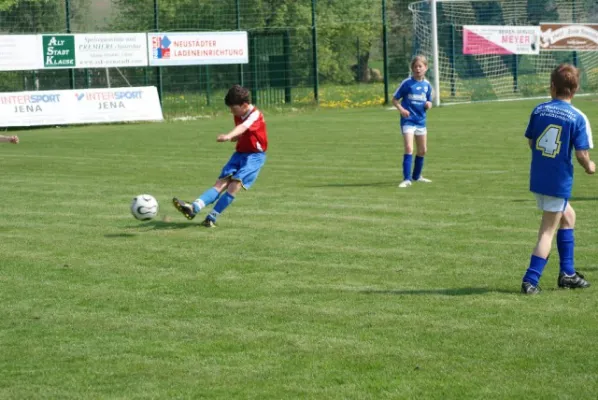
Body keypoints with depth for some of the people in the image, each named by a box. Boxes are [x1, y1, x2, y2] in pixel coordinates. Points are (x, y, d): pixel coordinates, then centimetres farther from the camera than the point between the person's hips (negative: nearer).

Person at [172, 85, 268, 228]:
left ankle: (212, 217, -21)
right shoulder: (238, 116, 8)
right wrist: (234, 138, -6)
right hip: (240, 152, 7)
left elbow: (243, 127, -36)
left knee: (235, 183, -22)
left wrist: (229, 136, -54)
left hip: (255, 155, -7)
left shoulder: (255, 115, -16)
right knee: (221, 182, -7)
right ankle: (194, 207, -24)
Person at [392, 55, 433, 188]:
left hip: (421, 120, 6)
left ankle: (417, 176, 33)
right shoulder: (407, 83, -8)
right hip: (408, 120, -6)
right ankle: (407, 179, -17)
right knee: (409, 148, -17)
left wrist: (428, 105, -8)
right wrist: (401, 109, -20)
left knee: (423, 150, 14)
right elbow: (395, 99, -3)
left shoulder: (427, 85, 5)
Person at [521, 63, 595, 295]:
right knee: (548, 231, 2)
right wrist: (589, 167, 8)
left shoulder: (539, 110, 0)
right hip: (559, 181, -5)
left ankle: (567, 274, 26)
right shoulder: (578, 118, -11)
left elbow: (531, 142, 8)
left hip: (538, 178, 5)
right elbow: (581, 154, -13)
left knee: (568, 216, 24)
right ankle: (530, 280, -4)